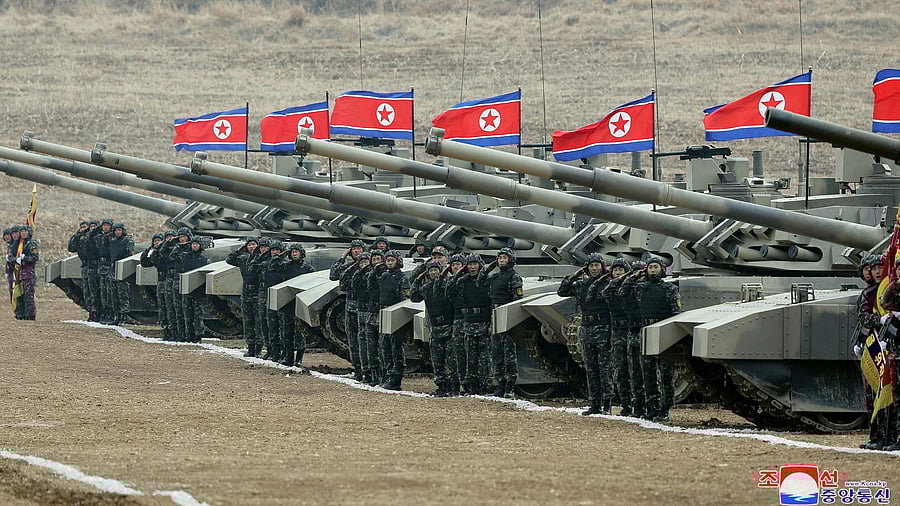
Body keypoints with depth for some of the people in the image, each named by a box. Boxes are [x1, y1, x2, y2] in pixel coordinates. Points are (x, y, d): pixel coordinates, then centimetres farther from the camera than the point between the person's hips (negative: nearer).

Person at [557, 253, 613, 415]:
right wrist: (573, 277, 7)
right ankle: (595, 405, 12)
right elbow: (561, 291, 18)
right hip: (586, 331, 6)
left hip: (603, 330, -6)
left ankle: (606, 405, -3)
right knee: (591, 370, 8)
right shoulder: (581, 285, 11)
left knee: (605, 369, -6)